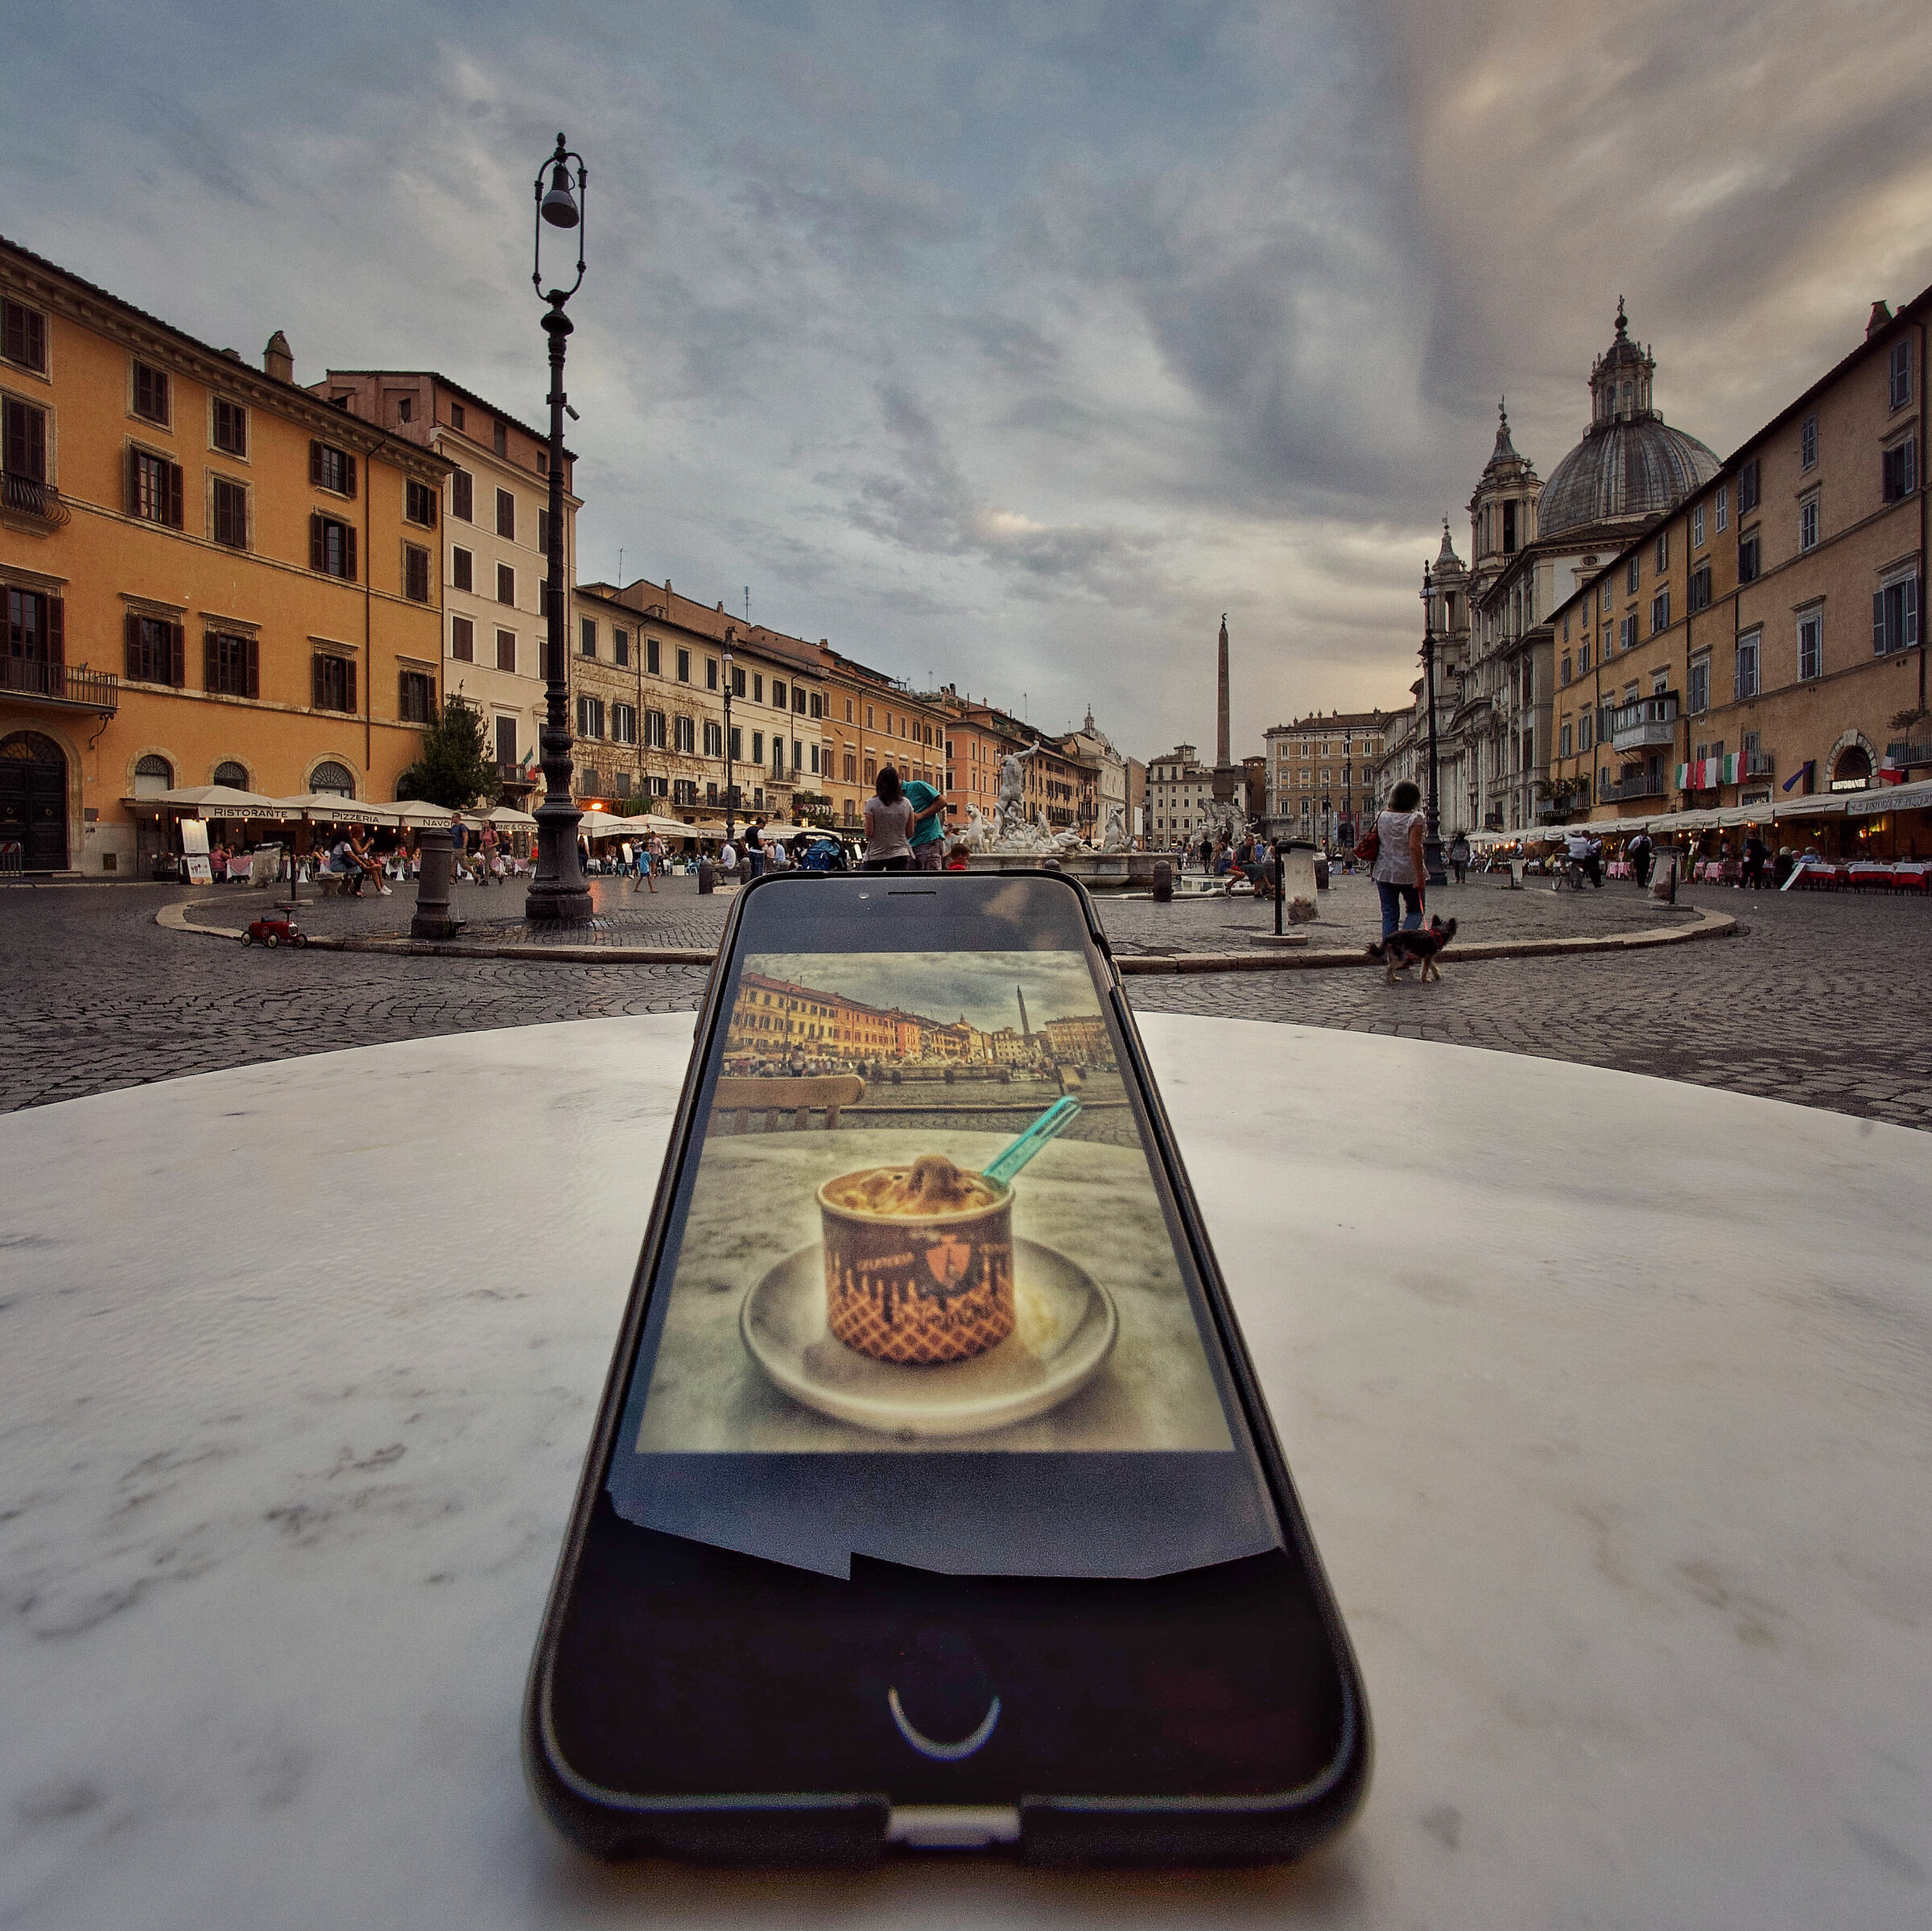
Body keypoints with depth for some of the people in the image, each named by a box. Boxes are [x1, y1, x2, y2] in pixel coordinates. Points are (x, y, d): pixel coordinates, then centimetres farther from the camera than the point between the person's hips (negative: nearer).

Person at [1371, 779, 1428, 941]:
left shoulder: (1381, 816, 2)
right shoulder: (1414, 818, -12)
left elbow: (1375, 843, 10)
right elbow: (1415, 848, -18)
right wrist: (1419, 877, -18)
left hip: (1384, 873, 4)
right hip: (1408, 873, -4)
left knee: (1389, 914, 9)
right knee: (1415, 910, 11)